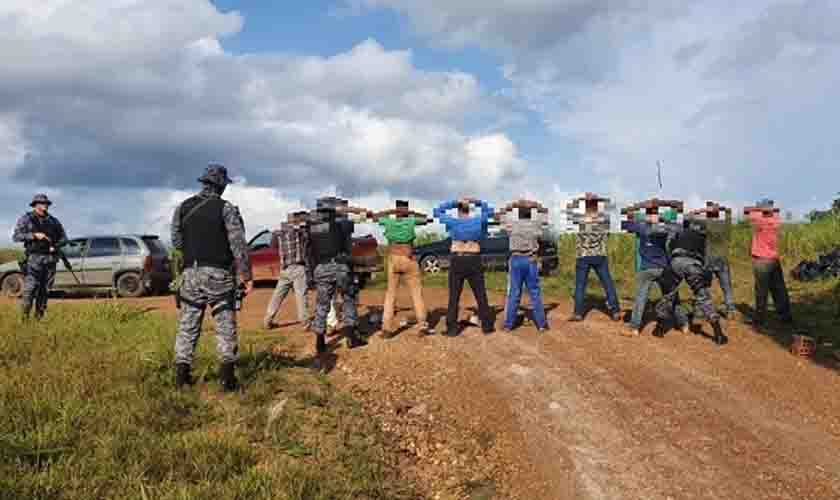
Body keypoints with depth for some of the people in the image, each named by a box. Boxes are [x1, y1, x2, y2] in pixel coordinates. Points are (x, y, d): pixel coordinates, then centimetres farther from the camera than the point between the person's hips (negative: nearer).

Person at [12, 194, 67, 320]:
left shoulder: (53, 221, 14)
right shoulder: (26, 219, 4)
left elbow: (63, 237, 17)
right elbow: (16, 236, -4)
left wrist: (55, 246, -2)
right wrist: (34, 235, -17)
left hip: (50, 259, 4)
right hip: (34, 258, -4)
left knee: (45, 290, 4)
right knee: (30, 289, -11)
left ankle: (39, 317, 10)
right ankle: (24, 317, -6)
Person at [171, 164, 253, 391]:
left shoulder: (183, 208, 6)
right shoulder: (226, 208, -6)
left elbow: (176, 242, 10)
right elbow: (239, 244, -10)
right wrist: (246, 275, -6)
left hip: (190, 273, 3)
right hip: (219, 274, -3)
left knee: (188, 325, 11)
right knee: (225, 325, 3)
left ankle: (182, 373, 12)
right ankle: (227, 377, 0)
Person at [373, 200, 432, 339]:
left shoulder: (389, 221, -3)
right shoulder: (411, 221, -6)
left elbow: (375, 217, 16)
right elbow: (426, 218, 12)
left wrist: (391, 211, 12)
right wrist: (411, 213, 7)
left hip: (393, 260, 1)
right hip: (409, 260, -1)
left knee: (390, 294, 7)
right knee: (417, 293, 7)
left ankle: (386, 328, -1)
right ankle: (423, 325, 0)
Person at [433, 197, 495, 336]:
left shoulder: (453, 222, -4)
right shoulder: (479, 221, 0)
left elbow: (437, 211, 11)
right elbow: (489, 210, 19)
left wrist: (454, 203, 7)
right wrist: (476, 202, 11)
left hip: (457, 261, -1)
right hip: (474, 261, 1)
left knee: (454, 297, 4)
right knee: (481, 296, 10)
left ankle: (452, 329, 1)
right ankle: (487, 326, 13)